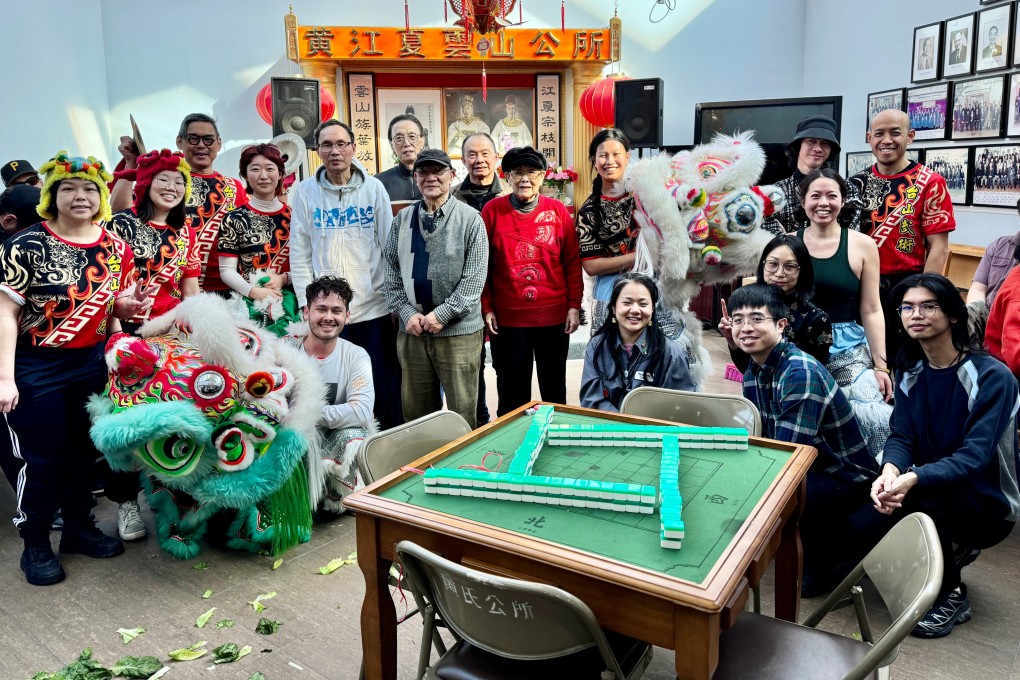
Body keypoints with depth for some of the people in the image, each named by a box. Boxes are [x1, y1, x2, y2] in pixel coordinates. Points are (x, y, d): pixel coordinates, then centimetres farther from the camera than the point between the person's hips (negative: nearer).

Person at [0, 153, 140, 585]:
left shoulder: (115, 247, 2)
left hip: (92, 364, 5)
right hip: (36, 369, -4)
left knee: (84, 450, 15)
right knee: (43, 458, 3)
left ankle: (79, 527, 33)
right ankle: (35, 544, 21)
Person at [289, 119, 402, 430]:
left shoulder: (373, 188, 2)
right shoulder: (304, 192, 3)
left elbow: (389, 246, 3)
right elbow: (299, 253, 4)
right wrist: (307, 302, -2)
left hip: (375, 308, 0)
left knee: (385, 390, 5)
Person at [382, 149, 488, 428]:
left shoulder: (470, 219, -2)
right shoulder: (403, 219, 9)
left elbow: (475, 277, -8)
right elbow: (391, 271, 8)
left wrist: (441, 314, -12)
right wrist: (407, 312, -5)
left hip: (458, 330, -4)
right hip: (411, 330, 4)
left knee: (462, 413, 3)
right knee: (415, 411, 13)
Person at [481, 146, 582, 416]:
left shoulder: (558, 210, 0)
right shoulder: (492, 210, -2)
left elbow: (573, 262, 2)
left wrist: (574, 305, -2)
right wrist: (487, 308, -2)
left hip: (554, 316, 1)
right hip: (507, 318, 0)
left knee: (554, 390, 14)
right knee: (512, 393, 10)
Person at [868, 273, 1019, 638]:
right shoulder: (910, 373, 0)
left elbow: (974, 456, -28)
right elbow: (901, 436, -8)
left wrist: (912, 480, -44)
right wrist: (890, 472, -32)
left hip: (989, 505, -5)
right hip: (935, 494, 5)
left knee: (921, 500, -35)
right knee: (867, 519, -20)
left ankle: (952, 597, -7)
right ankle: (953, 551, 12)